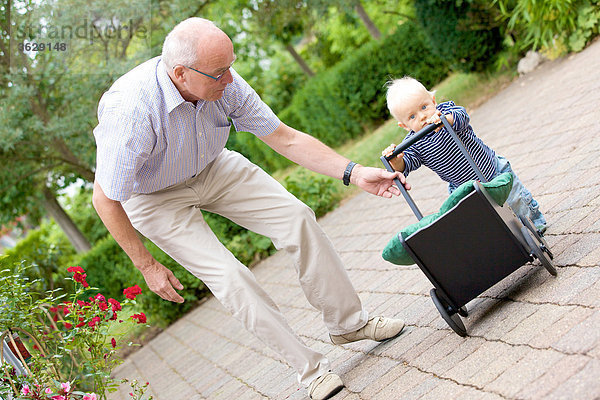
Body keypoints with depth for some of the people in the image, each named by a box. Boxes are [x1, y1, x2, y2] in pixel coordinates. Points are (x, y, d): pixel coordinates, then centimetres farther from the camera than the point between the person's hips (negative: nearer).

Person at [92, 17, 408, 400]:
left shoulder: (224, 83, -24)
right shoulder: (131, 111, -39)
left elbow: (286, 139, -13)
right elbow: (105, 199, -26)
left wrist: (353, 172, -20)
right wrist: (148, 266, -18)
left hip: (212, 168, 5)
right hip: (154, 196, -4)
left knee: (296, 217, -8)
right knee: (228, 276, -16)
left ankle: (349, 322, 8)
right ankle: (310, 368, -1)